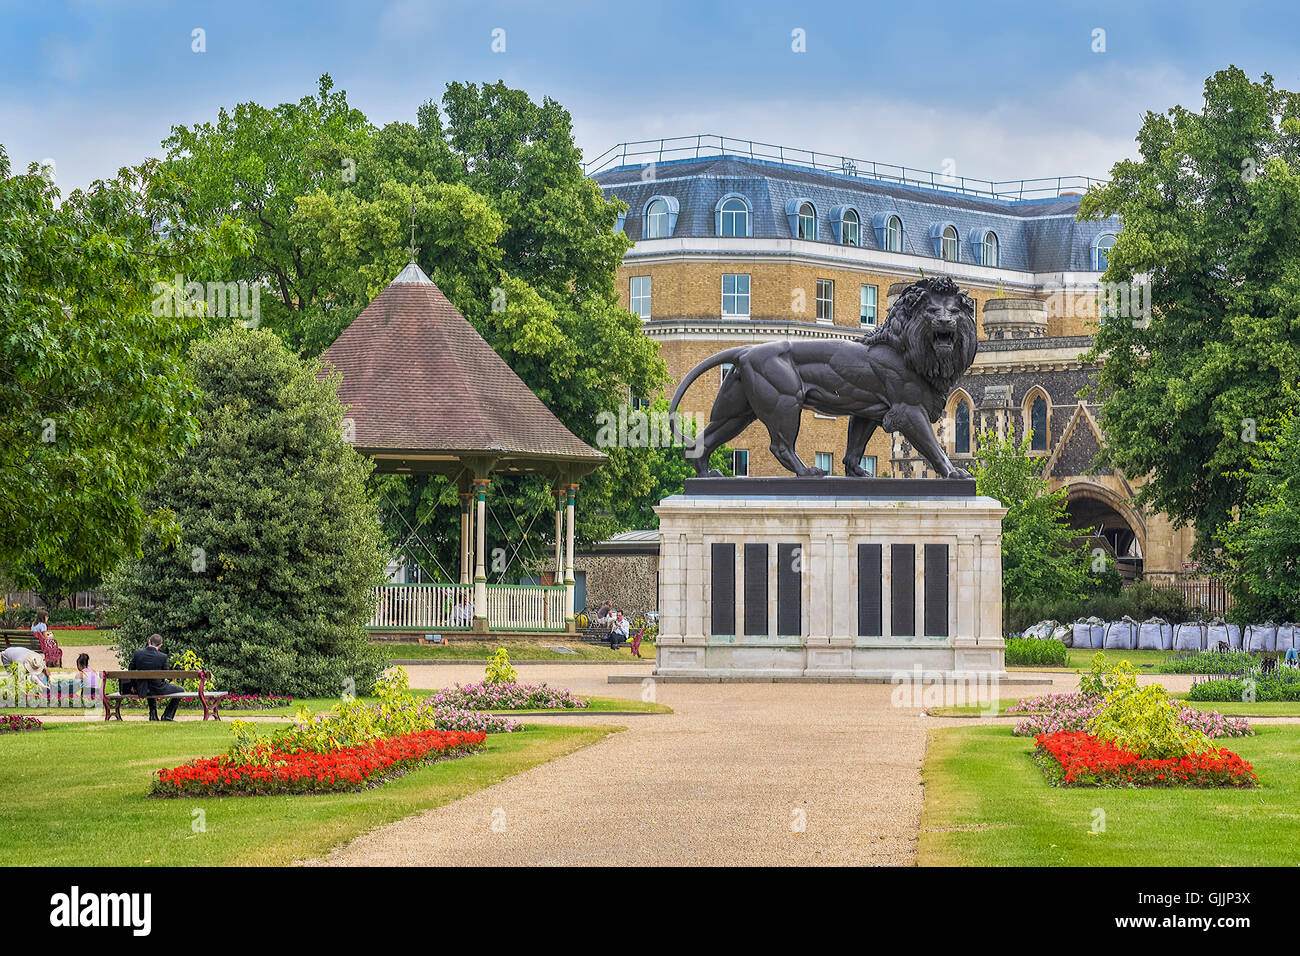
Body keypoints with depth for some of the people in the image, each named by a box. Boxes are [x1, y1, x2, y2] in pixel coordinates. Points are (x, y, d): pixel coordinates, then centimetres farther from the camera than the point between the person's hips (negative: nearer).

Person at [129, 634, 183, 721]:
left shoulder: (137, 653, -8)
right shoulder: (163, 657, -17)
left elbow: (130, 671, 0)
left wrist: (134, 686, 15)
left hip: (141, 690, 4)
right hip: (157, 689, -4)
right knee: (180, 691, 19)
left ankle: (153, 715, 36)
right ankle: (167, 716, 19)